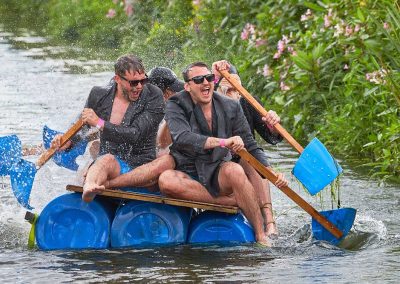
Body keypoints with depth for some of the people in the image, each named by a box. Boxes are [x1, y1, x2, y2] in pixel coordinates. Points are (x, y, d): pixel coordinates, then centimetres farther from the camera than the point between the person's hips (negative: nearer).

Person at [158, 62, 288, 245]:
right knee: (166, 180, -35)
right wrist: (223, 142, -37)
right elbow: (182, 139, -24)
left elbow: (251, 148, 6)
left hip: (219, 175, 1)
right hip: (189, 178, -1)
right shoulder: (176, 107, -4)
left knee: (234, 170, -33)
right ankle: (234, 202, -26)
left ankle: (261, 236, -29)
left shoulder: (230, 108, 4)